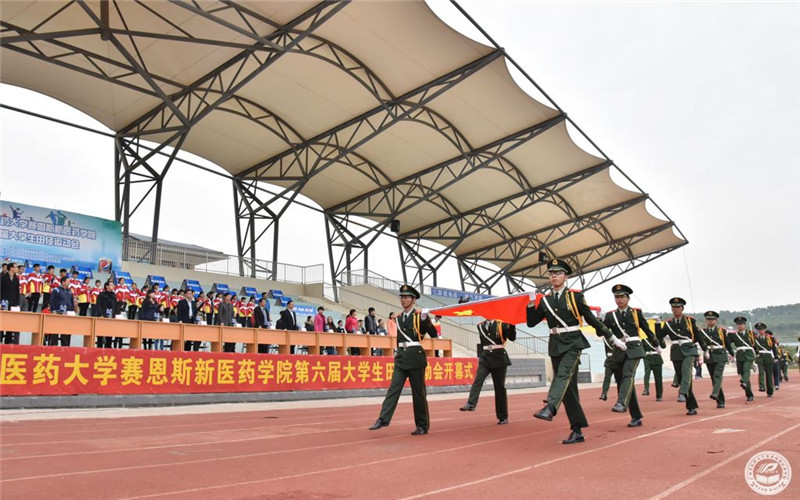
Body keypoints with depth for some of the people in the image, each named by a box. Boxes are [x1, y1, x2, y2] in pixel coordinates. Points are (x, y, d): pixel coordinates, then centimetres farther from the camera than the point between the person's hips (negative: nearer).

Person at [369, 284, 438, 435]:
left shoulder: (420, 315, -4)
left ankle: (422, 426, 12)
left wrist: (425, 319, -27)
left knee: (418, 392, 2)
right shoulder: (399, 317, 12)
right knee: (394, 388, -5)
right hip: (401, 357, 5)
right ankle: (383, 419, -9)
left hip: (415, 357, -5)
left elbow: (434, 334, -12)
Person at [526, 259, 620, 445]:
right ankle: (577, 431, 10)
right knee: (567, 387, 5)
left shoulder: (575, 296, -1)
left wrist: (612, 338, 4)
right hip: (555, 345, 4)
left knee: (563, 375, -29)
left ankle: (550, 408, -49)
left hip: (573, 343, -4)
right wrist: (532, 303, -4)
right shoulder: (545, 300, 9)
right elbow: (531, 323, 9)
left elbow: (591, 319, 3)